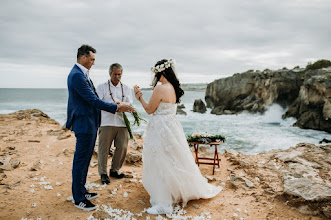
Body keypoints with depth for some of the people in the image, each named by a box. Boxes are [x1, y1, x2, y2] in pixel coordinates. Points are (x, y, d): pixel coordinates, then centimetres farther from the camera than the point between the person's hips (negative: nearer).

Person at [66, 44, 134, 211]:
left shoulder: (82, 74, 13)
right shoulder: (77, 75, -19)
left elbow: (92, 99, 16)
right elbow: (93, 100, -22)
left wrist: (114, 106, 12)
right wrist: (116, 108, -17)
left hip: (89, 123, 10)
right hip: (84, 124, -10)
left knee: (84, 160, 18)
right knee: (81, 161, 0)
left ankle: (81, 191, 32)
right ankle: (79, 199, 13)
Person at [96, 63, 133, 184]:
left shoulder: (126, 88, 15)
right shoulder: (101, 87, 7)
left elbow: (129, 105, 6)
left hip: (122, 122, 3)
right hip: (106, 122, -3)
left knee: (122, 147, 3)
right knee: (104, 148, -1)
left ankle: (114, 170, 22)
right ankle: (103, 173, 14)